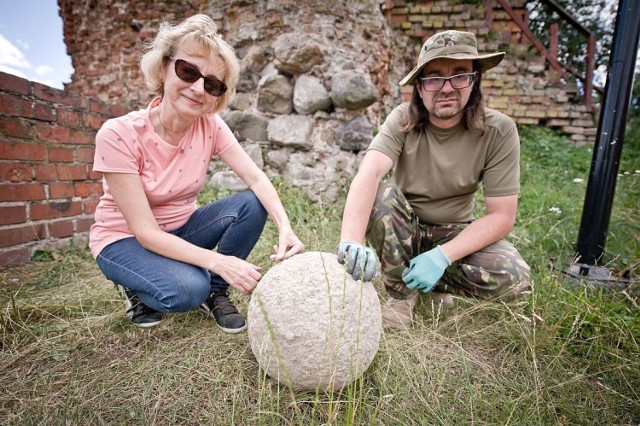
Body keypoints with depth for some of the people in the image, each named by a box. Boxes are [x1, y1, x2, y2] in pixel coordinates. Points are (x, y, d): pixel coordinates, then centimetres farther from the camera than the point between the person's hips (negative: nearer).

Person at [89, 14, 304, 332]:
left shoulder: (210, 126, -13)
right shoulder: (118, 135, -26)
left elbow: (257, 179, -20)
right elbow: (145, 231, -28)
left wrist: (285, 227, -39)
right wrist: (216, 261, -40)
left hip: (181, 229, 4)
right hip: (125, 239, -4)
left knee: (252, 204, -20)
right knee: (188, 289, -33)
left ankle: (215, 292, -1)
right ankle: (137, 289, 4)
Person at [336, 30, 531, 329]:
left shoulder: (498, 131, -18)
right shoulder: (402, 121, -18)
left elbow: (502, 215, -18)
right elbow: (368, 174, -37)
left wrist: (442, 256, -31)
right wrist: (351, 241, -54)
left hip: (454, 233, 0)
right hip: (403, 227, 1)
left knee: (513, 278, -27)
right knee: (379, 195, -32)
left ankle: (437, 282, 6)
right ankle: (401, 292, -8)